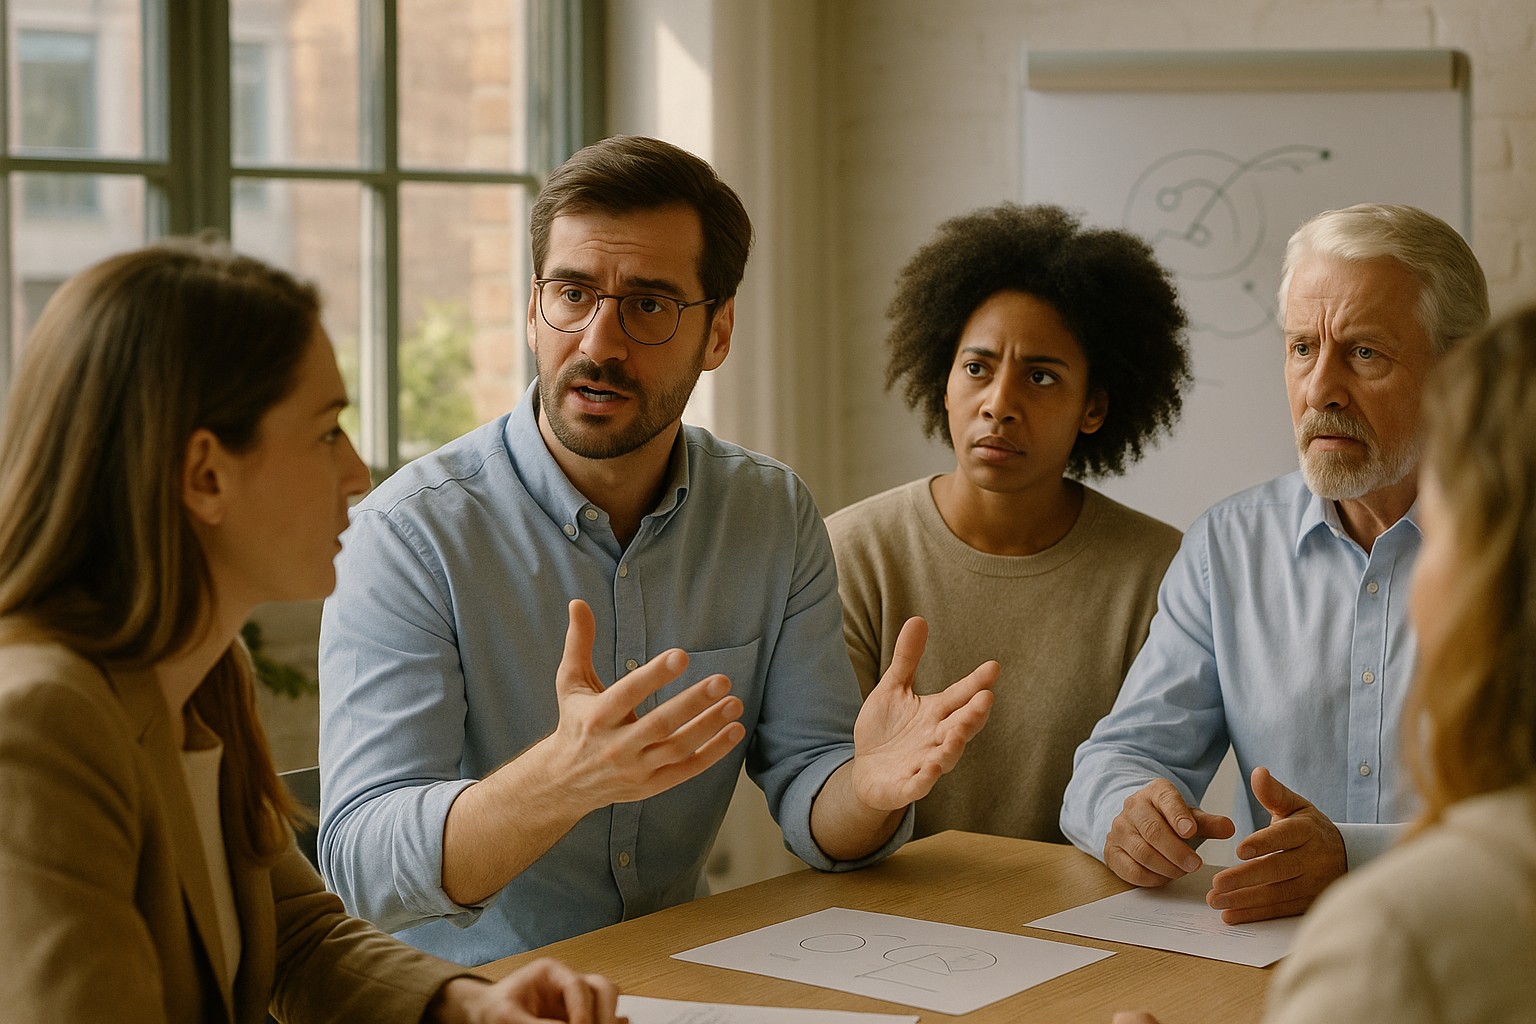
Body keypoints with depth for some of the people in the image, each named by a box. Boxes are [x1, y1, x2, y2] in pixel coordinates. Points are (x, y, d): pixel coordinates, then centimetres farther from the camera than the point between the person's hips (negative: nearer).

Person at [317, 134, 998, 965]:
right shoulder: (412, 532, -13)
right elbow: (359, 863, -21)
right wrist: (564, 778, -38)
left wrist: (869, 789, -22)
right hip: (464, 990, -3)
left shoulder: (774, 517, 2)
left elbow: (808, 793, 1)